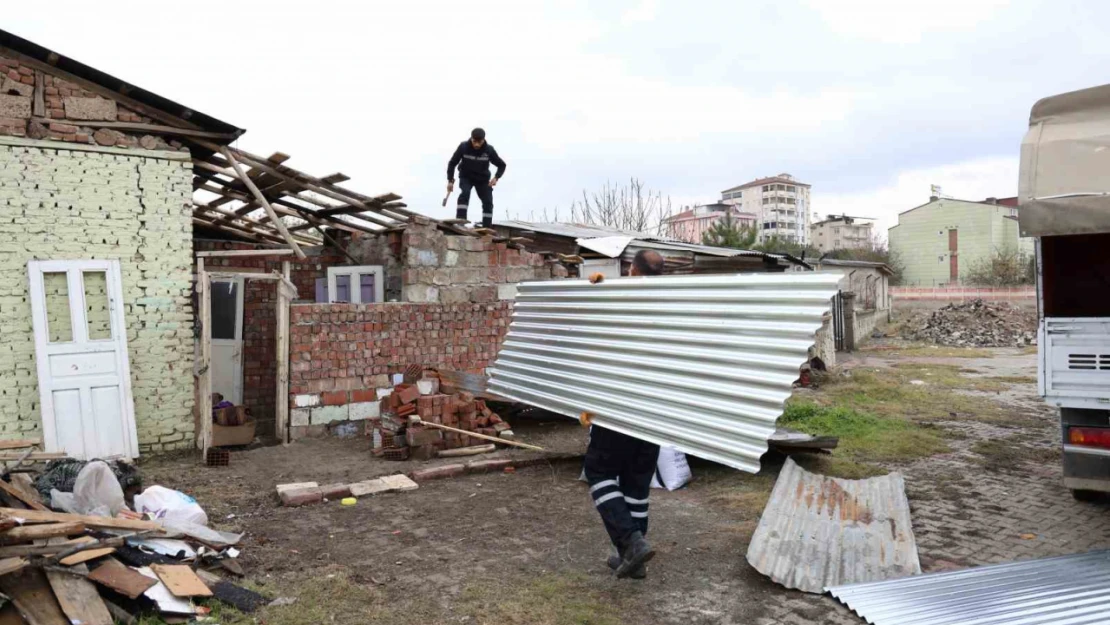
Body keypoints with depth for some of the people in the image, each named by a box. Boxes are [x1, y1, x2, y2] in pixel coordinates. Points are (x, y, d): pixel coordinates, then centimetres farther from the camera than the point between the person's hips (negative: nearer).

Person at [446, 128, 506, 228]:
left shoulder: (489, 150, -19)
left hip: (483, 179, 2)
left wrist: (496, 177, -24)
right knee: (464, 194, -28)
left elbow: (502, 165, -7)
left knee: (488, 203, -6)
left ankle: (486, 229, 3)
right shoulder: (463, 147, -20)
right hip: (466, 177, -2)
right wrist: (450, 180, -15)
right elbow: (452, 163, -9)